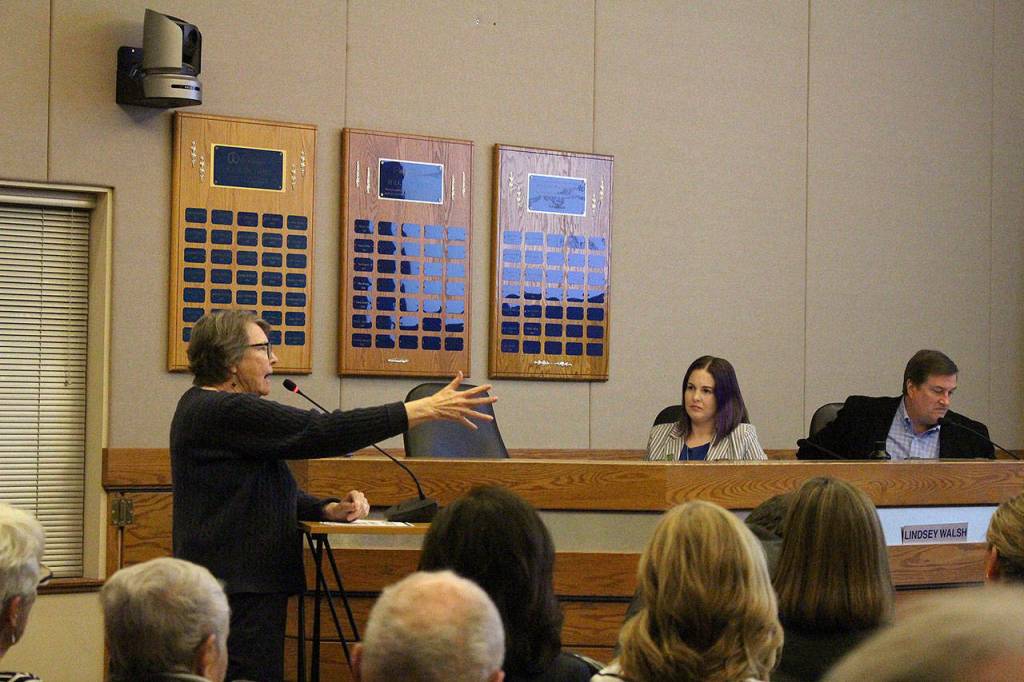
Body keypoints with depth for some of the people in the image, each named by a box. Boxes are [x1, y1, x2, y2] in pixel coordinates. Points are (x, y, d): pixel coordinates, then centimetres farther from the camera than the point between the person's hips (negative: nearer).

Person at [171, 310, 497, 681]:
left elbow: (270, 491, 20)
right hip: (238, 592, -11)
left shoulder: (208, 407, 18)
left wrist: (329, 509, 2)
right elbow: (319, 432, -20)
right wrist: (426, 409, -17)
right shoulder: (223, 412, -15)